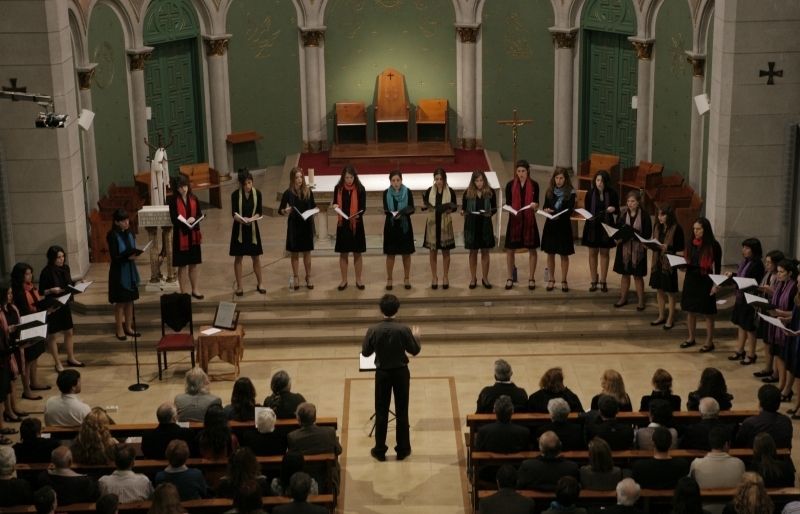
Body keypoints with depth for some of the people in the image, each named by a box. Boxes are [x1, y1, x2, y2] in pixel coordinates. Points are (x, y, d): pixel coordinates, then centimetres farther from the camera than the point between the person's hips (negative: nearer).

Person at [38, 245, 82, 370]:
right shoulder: (46, 272, -18)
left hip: (65, 304, 6)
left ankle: (71, 358, 33)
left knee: (69, 332, 17)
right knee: (52, 335, 6)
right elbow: (41, 291, -13)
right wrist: (52, 290, -30)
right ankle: (57, 363, 17)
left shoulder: (65, 268, -1)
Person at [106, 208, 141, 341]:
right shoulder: (112, 236, -15)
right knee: (120, 302, 3)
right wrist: (128, 257, -31)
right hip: (119, 272, -6)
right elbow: (114, 257, -17)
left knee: (130, 300, 12)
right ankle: (120, 330, 13)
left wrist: (135, 254, -10)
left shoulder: (129, 233, 3)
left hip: (130, 271, 6)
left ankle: (128, 327, 23)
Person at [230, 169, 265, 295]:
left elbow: (259, 212, -3)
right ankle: (239, 286, 13)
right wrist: (241, 219, -30)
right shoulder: (235, 195, -9)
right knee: (238, 257, 4)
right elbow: (234, 213, -10)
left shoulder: (257, 194, -5)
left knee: (256, 257, 8)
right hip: (239, 229, -1)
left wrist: (252, 218, -23)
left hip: (252, 228, 1)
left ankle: (259, 284, 22)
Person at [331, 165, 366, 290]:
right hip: (342, 224, 1)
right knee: (343, 253, 8)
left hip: (356, 224, -1)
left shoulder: (360, 189, -7)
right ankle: (344, 280, 18)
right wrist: (334, 206, -17)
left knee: (357, 253, 7)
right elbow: (335, 204, 7)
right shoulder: (338, 188, -2)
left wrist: (358, 215, -27)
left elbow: (363, 207, -7)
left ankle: (358, 280, 18)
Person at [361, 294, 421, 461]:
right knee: (402, 411, 10)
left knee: (381, 412, 10)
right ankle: (402, 449, 17)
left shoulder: (374, 330, -14)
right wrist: (416, 336, 14)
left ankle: (380, 450, 16)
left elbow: (365, 352, -3)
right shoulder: (403, 329, -16)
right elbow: (414, 351, -5)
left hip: (382, 373, 0)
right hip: (401, 372, 0)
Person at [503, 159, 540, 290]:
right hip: (514, 219, 0)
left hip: (529, 220, 0)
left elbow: (536, 203, 1)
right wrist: (509, 208, -20)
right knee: (510, 249, 3)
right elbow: (507, 203, 2)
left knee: (532, 249, 6)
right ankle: (510, 278, 16)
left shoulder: (534, 185, -1)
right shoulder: (510, 185, -1)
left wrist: (535, 205, -22)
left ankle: (531, 278, 16)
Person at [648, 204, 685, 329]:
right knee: (659, 290, 14)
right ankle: (661, 316, 26)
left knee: (670, 292, 4)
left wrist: (667, 248, -24)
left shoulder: (676, 228, -13)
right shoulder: (657, 227, 6)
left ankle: (670, 319, 15)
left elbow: (681, 248, -12)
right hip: (657, 262, 6)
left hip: (669, 263, -6)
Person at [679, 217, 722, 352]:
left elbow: (717, 267, -8)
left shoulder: (713, 245, -11)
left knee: (707, 313, 3)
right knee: (690, 310, 13)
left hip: (705, 282, -6)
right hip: (690, 280, 6)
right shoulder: (692, 244, 4)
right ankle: (691, 338, 27)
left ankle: (709, 342, 12)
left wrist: (715, 285, -11)